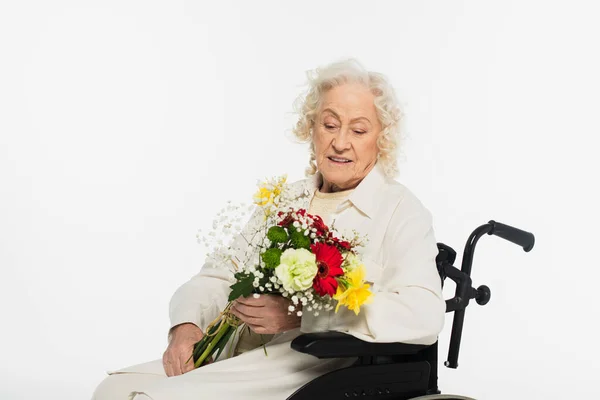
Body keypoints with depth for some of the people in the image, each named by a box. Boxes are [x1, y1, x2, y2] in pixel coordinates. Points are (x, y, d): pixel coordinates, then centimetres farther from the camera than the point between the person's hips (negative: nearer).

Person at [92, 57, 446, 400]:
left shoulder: (400, 210, -2)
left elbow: (424, 314, -19)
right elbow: (217, 278, 17)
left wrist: (299, 316, -23)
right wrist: (186, 325, -6)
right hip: (237, 357, 6)